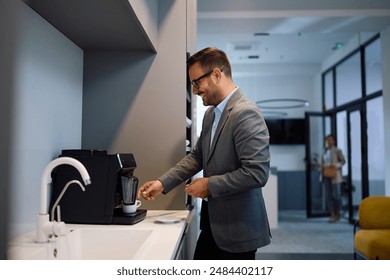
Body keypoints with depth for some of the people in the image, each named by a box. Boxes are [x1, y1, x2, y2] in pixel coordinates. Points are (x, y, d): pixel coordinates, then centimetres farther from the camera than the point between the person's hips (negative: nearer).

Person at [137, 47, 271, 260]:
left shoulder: (245, 113, -20)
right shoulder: (211, 114, 8)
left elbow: (257, 173, -25)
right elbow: (196, 156, 13)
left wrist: (210, 185, -17)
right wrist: (163, 183, 2)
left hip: (237, 228, -8)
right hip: (213, 222, 8)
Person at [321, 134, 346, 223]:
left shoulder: (337, 151, -4)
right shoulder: (325, 151, 13)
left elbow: (343, 161, -4)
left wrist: (336, 165, -19)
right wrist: (323, 167, 4)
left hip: (335, 176, -5)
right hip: (326, 176, 5)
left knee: (336, 195, -1)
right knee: (329, 195, 2)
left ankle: (337, 214, 13)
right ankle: (332, 215, 6)